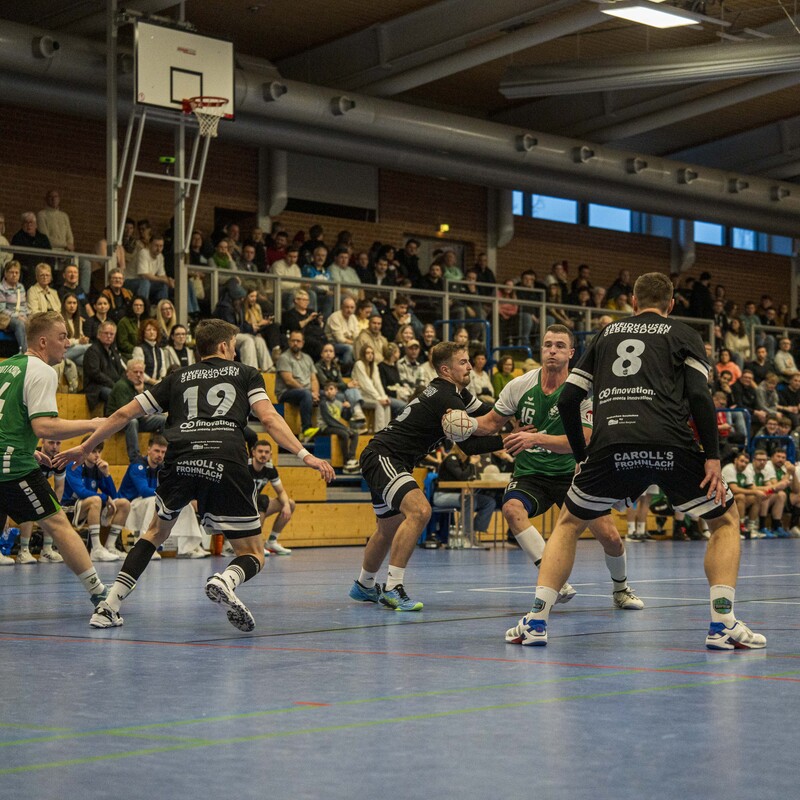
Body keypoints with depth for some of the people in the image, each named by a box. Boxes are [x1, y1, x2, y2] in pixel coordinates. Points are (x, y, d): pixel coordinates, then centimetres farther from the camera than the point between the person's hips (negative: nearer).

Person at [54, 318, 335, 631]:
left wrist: (85, 447, 39)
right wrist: (304, 454, 0)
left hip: (181, 460, 3)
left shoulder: (178, 378, 28)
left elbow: (124, 414, 29)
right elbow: (269, 419, 5)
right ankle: (225, 581, -27)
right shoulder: (245, 373, 23)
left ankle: (108, 607, 19)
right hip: (227, 464, -3)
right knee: (253, 555, 10)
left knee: (156, 532, 31)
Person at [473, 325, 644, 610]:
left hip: (570, 472, -1)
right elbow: (491, 423, 8)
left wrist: (536, 439, -32)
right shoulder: (520, 385, -4)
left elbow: (582, 441, -20)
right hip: (529, 473, 1)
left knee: (610, 537, -11)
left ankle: (621, 589, 23)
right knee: (511, 508, -32)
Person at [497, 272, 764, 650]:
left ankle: (535, 621, 11)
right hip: (669, 445, -2)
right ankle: (723, 624, 1)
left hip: (610, 445, 2)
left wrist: (582, 456, 29)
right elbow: (699, 395, 0)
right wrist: (712, 458, -1)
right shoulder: (683, 334, 18)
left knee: (569, 523, 24)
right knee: (725, 519, 17)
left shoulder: (607, 334, 26)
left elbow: (568, 399, 20)